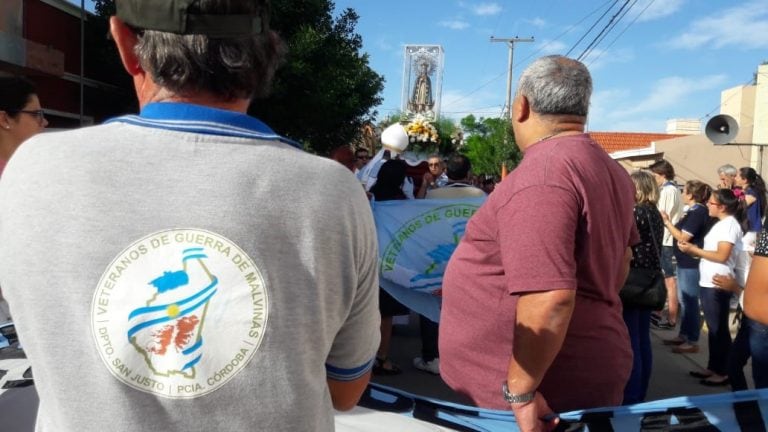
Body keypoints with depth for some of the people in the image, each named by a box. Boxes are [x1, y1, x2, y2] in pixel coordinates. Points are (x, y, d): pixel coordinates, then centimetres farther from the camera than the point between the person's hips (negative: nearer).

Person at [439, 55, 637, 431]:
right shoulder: (609, 169, 8)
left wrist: (520, 392, -21)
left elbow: (550, 298, -30)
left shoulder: (542, 174, -23)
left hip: (546, 390, -9)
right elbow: (619, 261, 19)